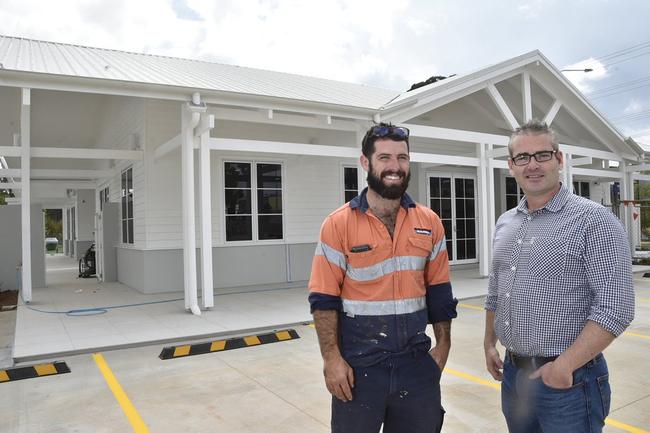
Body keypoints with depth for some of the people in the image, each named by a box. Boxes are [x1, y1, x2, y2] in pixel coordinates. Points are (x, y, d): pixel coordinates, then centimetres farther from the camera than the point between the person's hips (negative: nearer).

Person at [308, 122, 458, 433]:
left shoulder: (429, 223, 2)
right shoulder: (339, 224, -10)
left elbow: (439, 290, 8)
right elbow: (324, 299, -9)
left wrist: (443, 344, 6)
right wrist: (332, 359, -13)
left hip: (416, 363, 3)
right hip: (358, 366, -3)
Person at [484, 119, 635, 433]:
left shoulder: (593, 221, -12)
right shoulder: (504, 223, 8)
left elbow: (615, 308, -18)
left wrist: (564, 365, -19)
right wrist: (489, 344, 13)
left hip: (569, 381, -6)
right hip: (512, 374, 6)